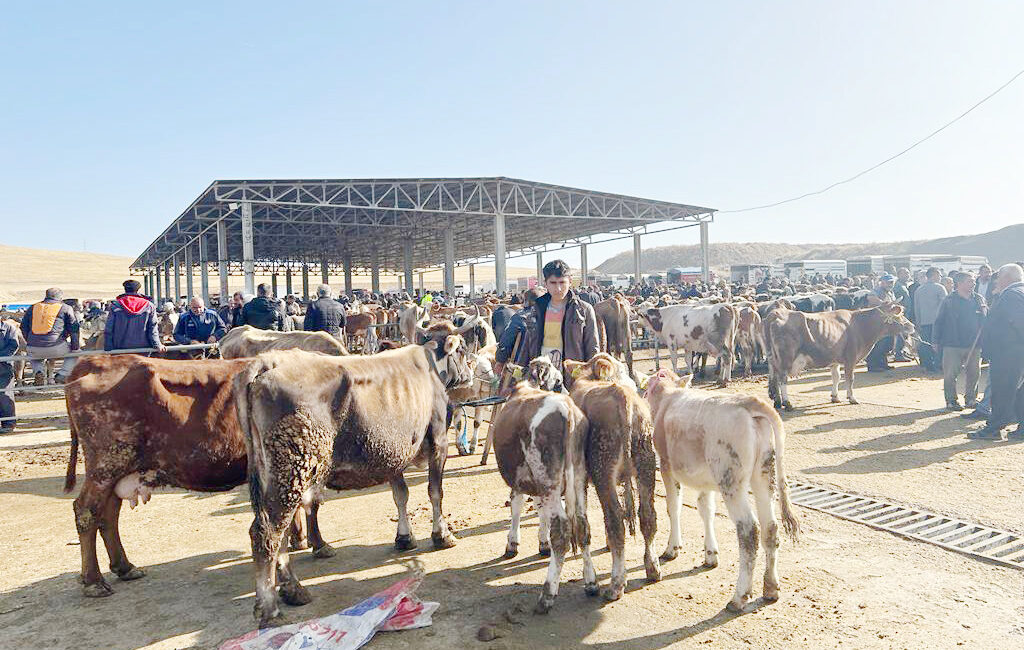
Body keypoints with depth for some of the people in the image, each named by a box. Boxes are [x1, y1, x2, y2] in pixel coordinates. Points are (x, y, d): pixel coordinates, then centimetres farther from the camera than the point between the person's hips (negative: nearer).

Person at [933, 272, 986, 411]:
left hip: (974, 346, 4)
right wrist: (936, 341, -3)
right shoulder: (949, 301, -3)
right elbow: (939, 321, -1)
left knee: (974, 373, 9)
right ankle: (951, 401, 10)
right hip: (953, 345, -4)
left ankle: (971, 399, 24)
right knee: (950, 374, -1)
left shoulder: (979, 300, 8)